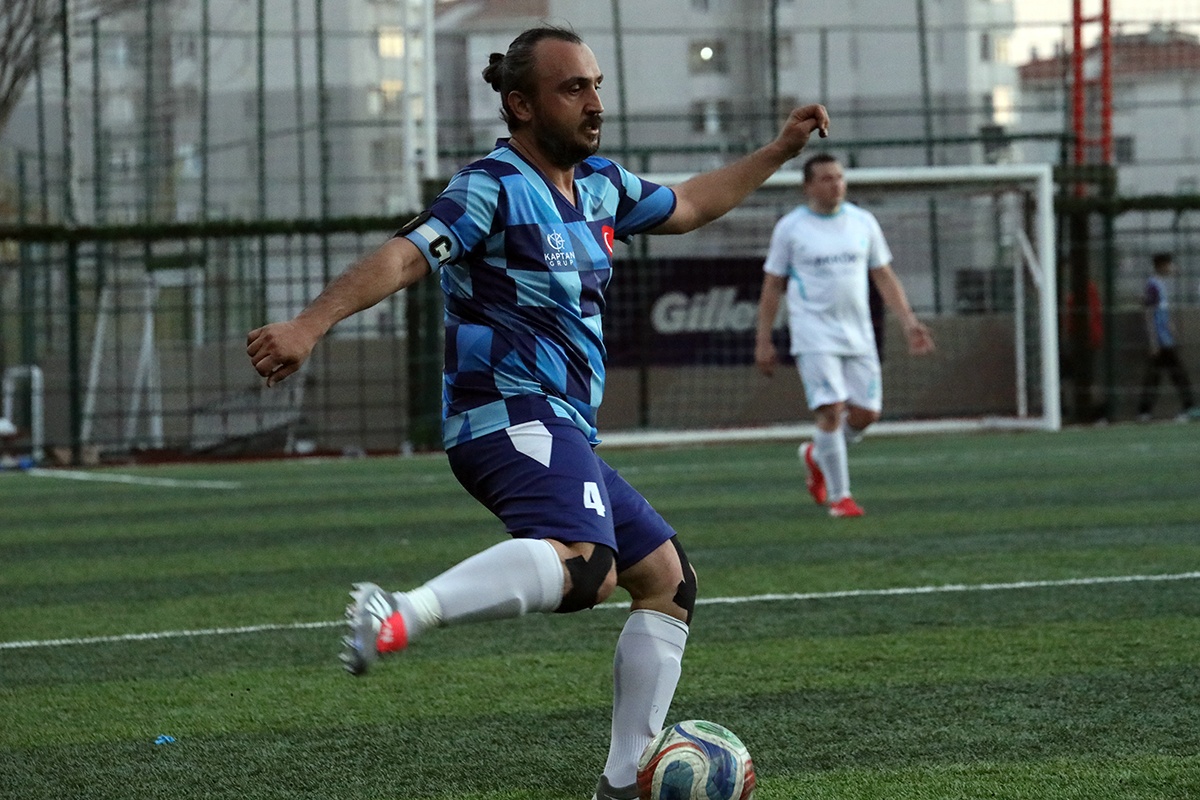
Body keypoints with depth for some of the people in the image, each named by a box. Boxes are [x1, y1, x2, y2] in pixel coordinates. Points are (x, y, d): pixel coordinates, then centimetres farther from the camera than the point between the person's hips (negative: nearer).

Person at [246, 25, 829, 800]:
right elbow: (403, 258, -24)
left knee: (669, 580, 16)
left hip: (562, 432, 10)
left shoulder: (601, 185, 17)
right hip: (514, 417, -10)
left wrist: (780, 151, 36)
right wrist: (309, 326, -38)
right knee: (584, 566, -38)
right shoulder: (493, 187, -10)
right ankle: (402, 617, -55)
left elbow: (686, 206, 36)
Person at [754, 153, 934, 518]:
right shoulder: (790, 227, -1)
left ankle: (816, 455, 29)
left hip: (857, 334, 4)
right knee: (831, 411, -15)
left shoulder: (863, 222, 8)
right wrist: (763, 341, 2)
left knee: (866, 413, 0)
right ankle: (839, 497, -6)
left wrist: (908, 321, 4)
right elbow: (772, 285, 5)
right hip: (814, 334, -4)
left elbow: (884, 276, 13)